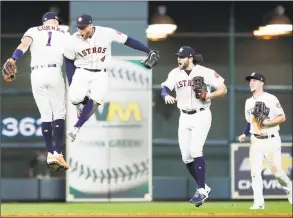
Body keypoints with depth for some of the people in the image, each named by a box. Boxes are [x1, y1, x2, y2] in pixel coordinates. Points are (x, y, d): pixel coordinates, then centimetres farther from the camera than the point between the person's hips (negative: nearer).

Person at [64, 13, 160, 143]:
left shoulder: (106, 33, -16)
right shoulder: (74, 40, -11)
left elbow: (128, 41, -9)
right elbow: (69, 62, 2)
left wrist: (149, 51, -12)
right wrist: (71, 84, -2)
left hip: (100, 75, -1)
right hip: (82, 73, 1)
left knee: (95, 102, -19)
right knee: (74, 98, -21)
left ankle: (76, 128, -3)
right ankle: (84, 98, 15)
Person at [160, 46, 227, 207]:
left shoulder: (205, 72, -8)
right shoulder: (175, 73, 4)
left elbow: (223, 89, -6)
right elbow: (164, 89, -5)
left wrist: (209, 95, -24)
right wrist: (167, 96, -29)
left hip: (201, 116, -6)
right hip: (184, 118, 6)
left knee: (195, 150, -19)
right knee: (186, 157, 3)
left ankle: (201, 190, -12)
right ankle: (203, 187, 20)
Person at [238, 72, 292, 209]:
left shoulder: (271, 99, -7)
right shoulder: (248, 102, 12)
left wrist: (267, 122, -21)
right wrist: (245, 134, 7)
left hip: (271, 140, -5)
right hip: (255, 140, 5)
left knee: (276, 170, -5)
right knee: (255, 171, -7)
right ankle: (258, 202, -6)